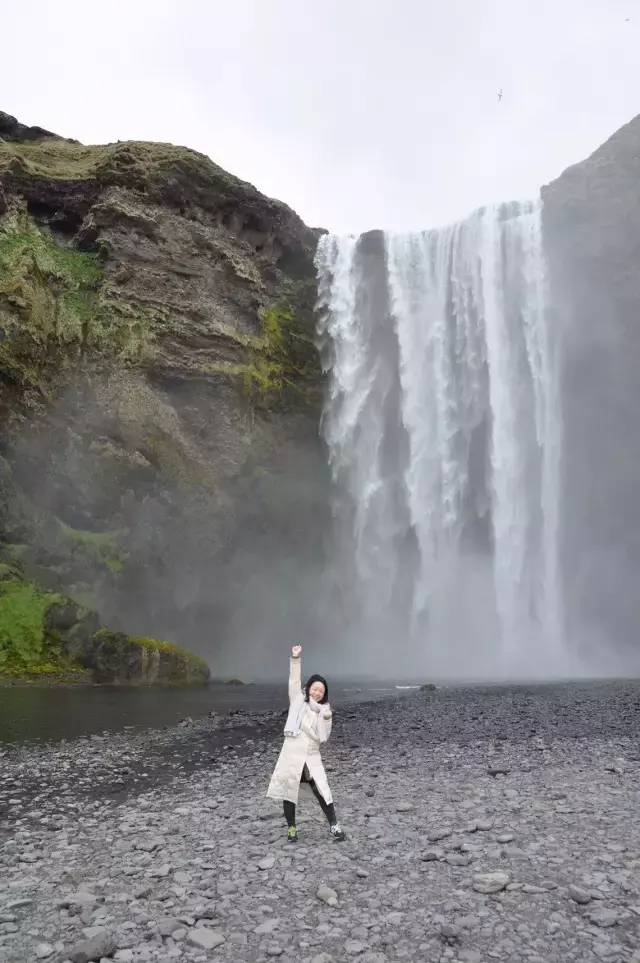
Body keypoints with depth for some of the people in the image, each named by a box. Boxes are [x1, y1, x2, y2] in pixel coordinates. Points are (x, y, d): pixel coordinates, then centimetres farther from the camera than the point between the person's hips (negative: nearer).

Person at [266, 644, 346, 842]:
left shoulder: (324, 709, 6)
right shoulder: (298, 700, -1)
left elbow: (323, 737, 3)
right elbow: (294, 681, -14)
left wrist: (326, 720, -14)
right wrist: (295, 658, -25)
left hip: (312, 757, 2)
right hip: (292, 754, -2)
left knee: (322, 792, -1)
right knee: (289, 792, 7)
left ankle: (334, 826, 14)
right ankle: (291, 828, 24)